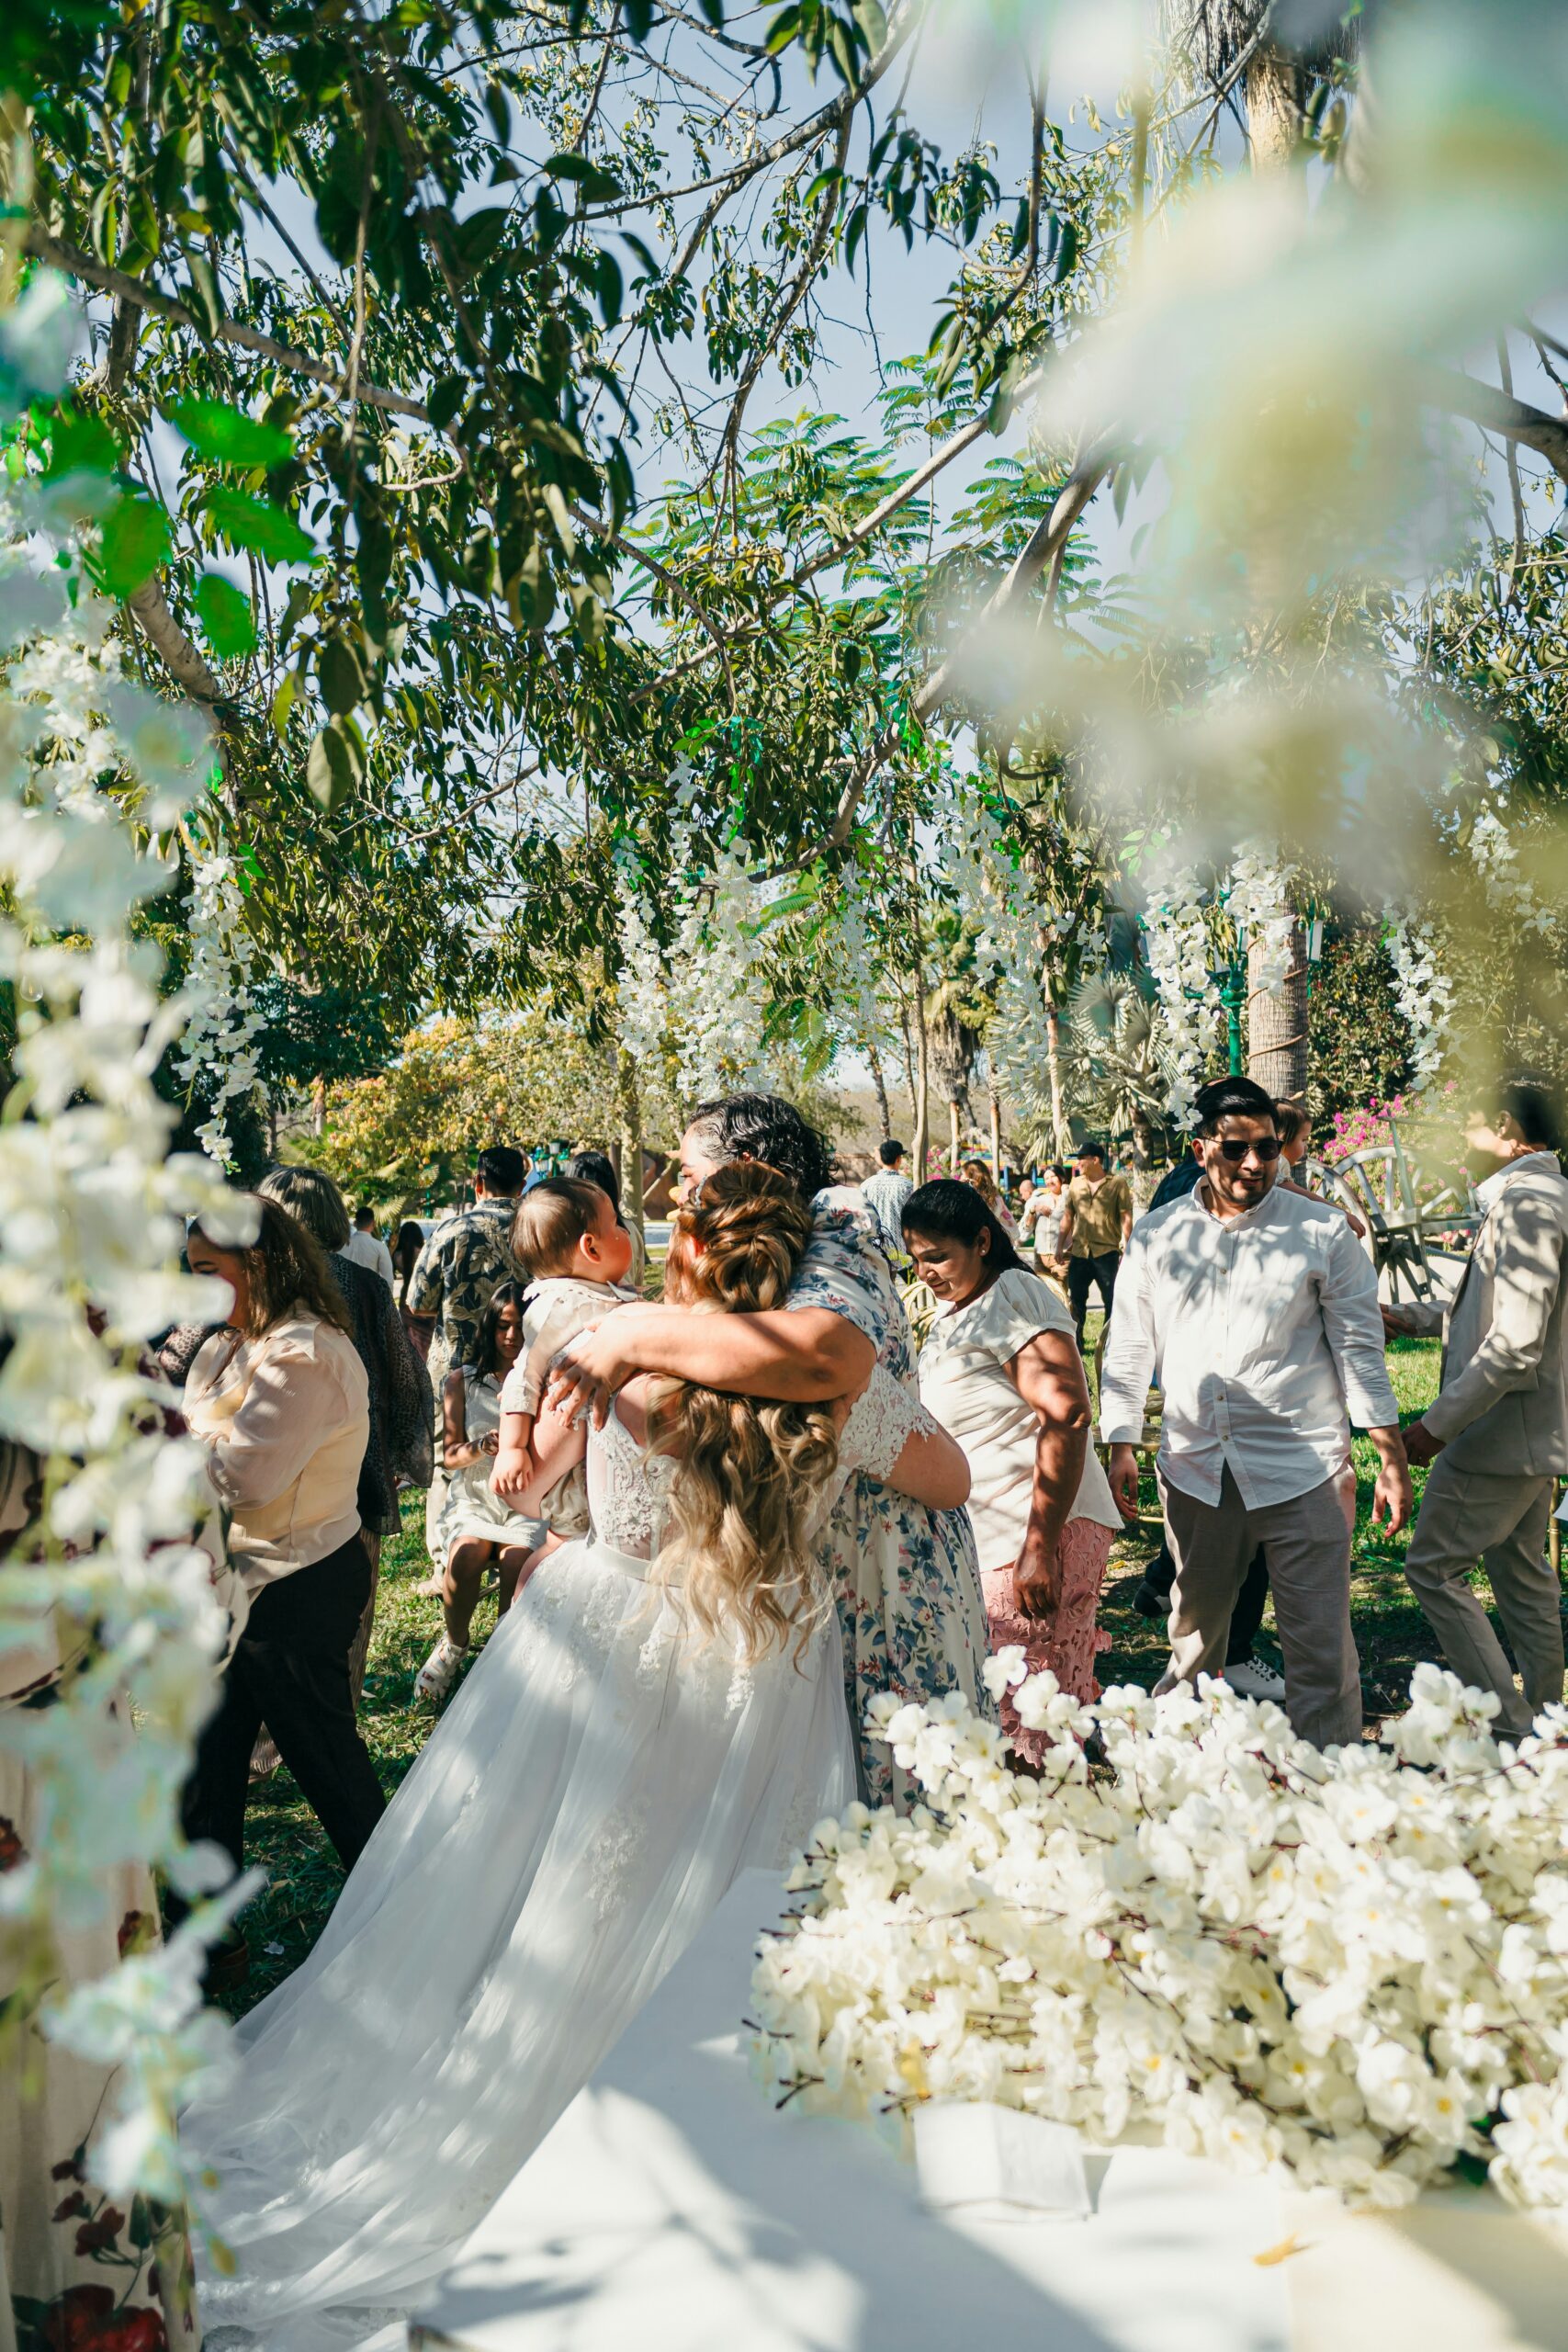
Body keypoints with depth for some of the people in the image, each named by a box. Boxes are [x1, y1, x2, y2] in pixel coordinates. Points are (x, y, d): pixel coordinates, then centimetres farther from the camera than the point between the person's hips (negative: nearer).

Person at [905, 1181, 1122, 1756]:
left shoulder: (1013, 1299, -13)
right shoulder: (952, 1307, 17)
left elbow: (1066, 1418, -23)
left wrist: (1039, 1550, -25)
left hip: (1038, 1534, -9)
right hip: (984, 1537, 9)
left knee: (1029, 1720, -8)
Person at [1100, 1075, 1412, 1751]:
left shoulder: (1323, 1231, -2)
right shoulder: (1157, 1233, 5)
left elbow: (1359, 1347, 1)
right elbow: (1130, 1346, 11)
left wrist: (1392, 1459, -1)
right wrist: (1120, 1446, 7)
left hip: (1300, 1467, -3)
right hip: (1193, 1466, 3)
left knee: (1320, 1644, -1)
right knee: (1193, 1631, 17)